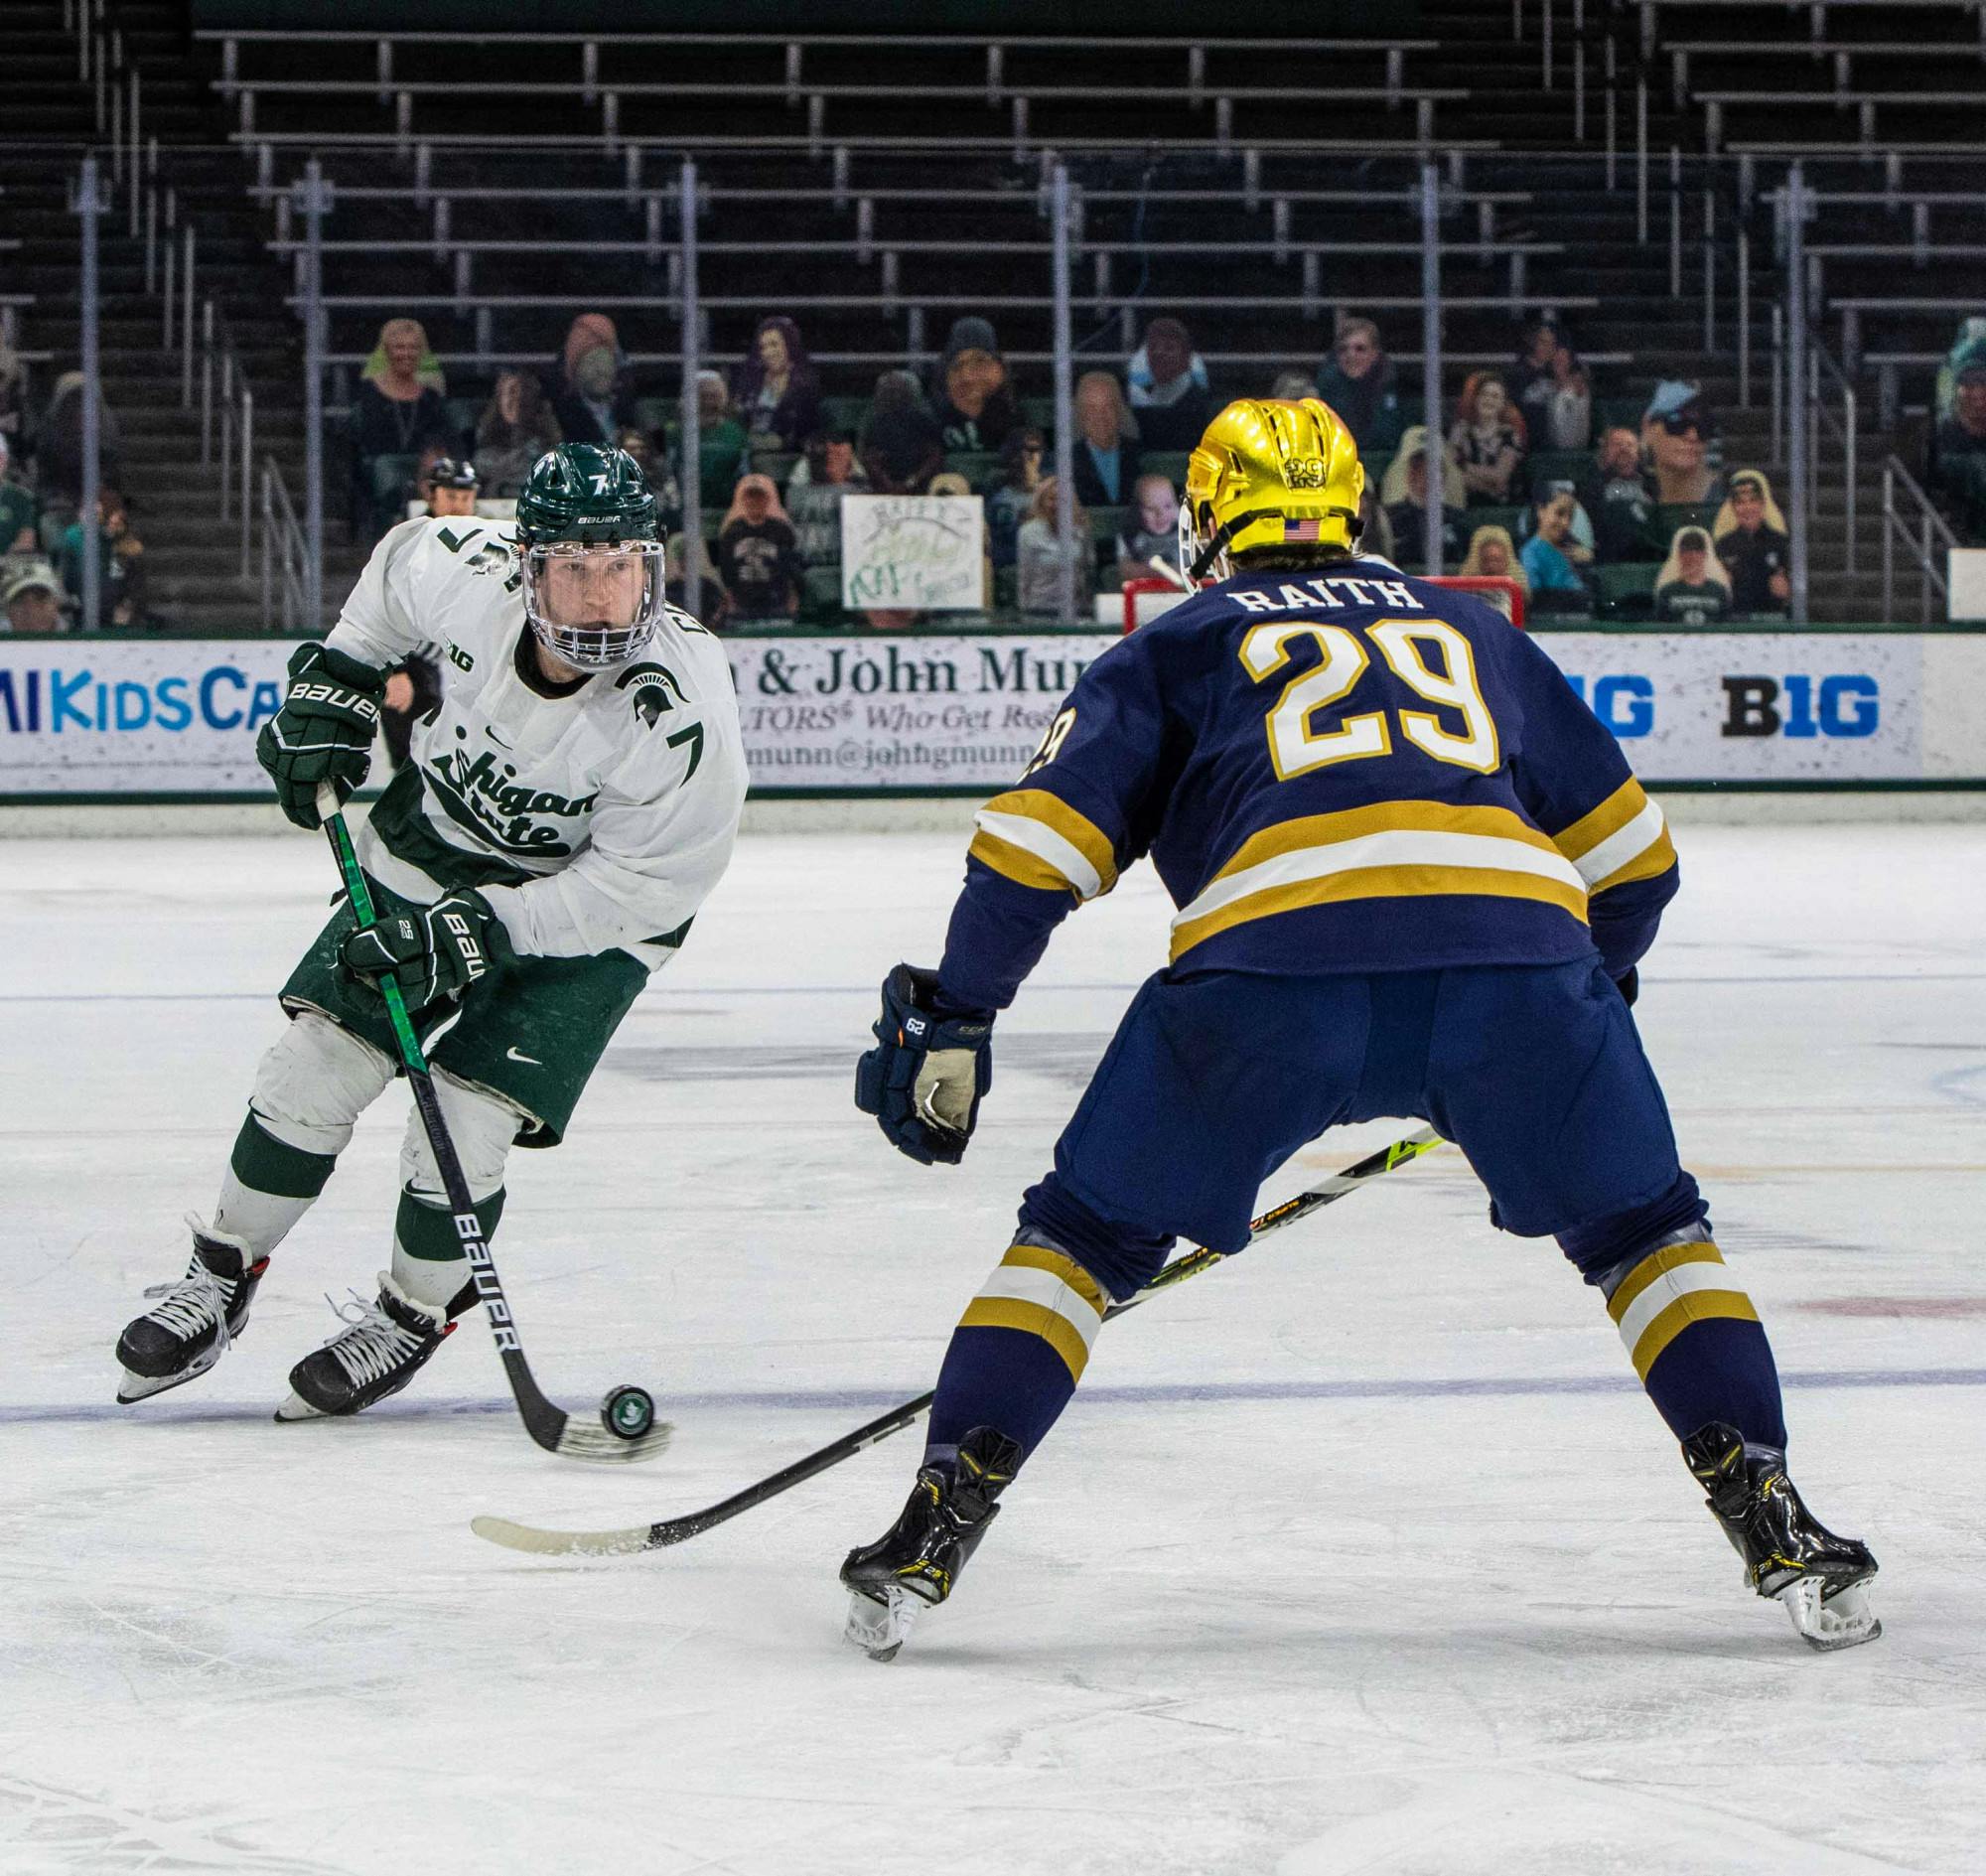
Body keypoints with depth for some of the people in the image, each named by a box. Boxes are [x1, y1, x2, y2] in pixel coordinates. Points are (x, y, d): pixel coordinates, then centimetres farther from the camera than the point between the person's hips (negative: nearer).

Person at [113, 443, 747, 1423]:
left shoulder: (679, 707, -35)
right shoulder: (466, 572, -25)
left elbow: (641, 885, -26)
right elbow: (399, 560, 2)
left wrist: (480, 928, -29)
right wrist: (333, 685, 2)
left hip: (596, 906, -4)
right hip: (438, 835, 4)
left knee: (467, 1119, -13)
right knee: (317, 1059, 0)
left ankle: (410, 1314, 14)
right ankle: (221, 1278, 21)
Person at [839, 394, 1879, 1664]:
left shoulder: (1177, 648, 28)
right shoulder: (1472, 632, 36)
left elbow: (1037, 841, 16)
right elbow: (1632, 854, 39)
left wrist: (950, 1022, 23)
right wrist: (1589, 993, 54)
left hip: (1270, 952, -1)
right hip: (1514, 935, 2)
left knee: (1087, 1233, 18)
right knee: (1643, 1226, 23)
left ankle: (934, 1534, 10)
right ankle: (1777, 1530, 13)